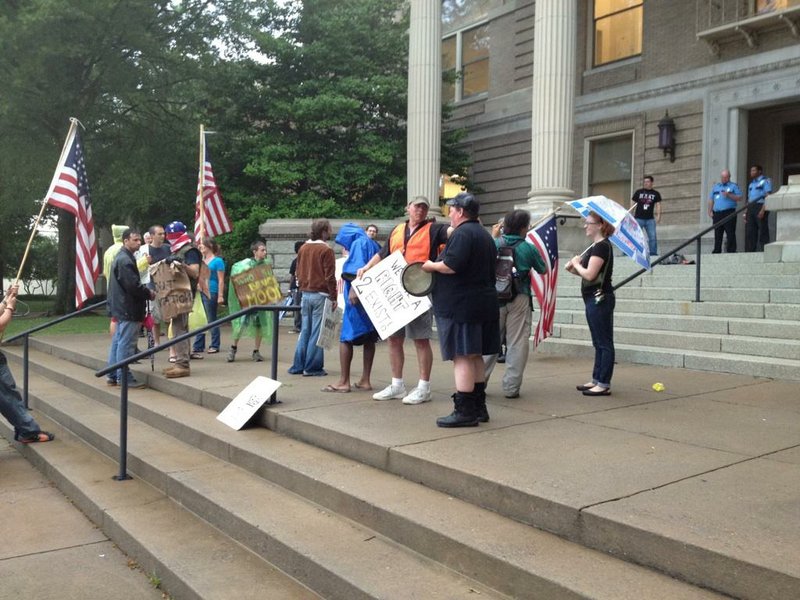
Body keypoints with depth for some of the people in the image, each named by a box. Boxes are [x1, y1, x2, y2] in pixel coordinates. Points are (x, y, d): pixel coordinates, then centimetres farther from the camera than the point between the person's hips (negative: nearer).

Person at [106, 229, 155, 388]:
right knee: (126, 343, -5)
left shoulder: (122, 257, 17)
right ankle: (123, 377, 0)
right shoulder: (125, 260, -17)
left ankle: (113, 375, 22)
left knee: (118, 341, 15)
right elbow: (133, 285, -22)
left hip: (121, 308, 11)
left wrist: (146, 291, 9)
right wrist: (149, 293, -9)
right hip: (128, 308, -11)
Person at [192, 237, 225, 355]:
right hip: (200, 292, 7)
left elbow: (221, 280, -11)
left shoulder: (218, 261, -6)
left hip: (211, 292, -7)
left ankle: (214, 346, 9)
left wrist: (220, 296, -15)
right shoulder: (201, 260, 15)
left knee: (211, 319, 0)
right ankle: (198, 346, 13)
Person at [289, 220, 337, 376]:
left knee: (304, 331, 13)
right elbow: (330, 277, -13)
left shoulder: (303, 248, 10)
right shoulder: (326, 250, -11)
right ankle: (312, 367, 2)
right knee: (317, 332, -1)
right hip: (321, 295, -7)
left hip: (305, 294, 7)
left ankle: (298, 365, 15)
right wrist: (333, 297, -7)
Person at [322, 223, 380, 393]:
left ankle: (344, 381, -6)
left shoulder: (358, 243, -4)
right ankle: (365, 380, 10)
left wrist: (353, 289, -26)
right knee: (369, 338, 8)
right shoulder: (372, 244, 21)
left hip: (359, 298, -9)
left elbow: (357, 268, -19)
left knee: (346, 338, -5)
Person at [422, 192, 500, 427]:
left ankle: (464, 411, -7)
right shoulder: (485, 235, 19)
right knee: (475, 356, 14)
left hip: (460, 305, -10)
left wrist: (431, 266, -5)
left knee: (462, 357, -8)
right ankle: (478, 407, 20)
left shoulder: (462, 233, -12)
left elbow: (451, 266, -24)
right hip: (484, 304, 10)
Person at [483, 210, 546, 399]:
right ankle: (511, 387, 6)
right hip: (519, 300, -2)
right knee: (517, 344, 5)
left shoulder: (495, 243, -1)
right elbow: (542, 269, 9)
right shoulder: (528, 248, -6)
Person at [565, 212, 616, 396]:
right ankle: (596, 380, 21)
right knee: (598, 343, 14)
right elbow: (586, 272, 16)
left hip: (600, 299, -10)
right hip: (593, 299, 10)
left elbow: (589, 274, -22)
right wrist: (574, 268, 0)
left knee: (604, 343, -5)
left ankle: (604, 385, -1)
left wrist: (576, 264, -6)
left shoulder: (602, 246, -15)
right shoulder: (595, 246, 15)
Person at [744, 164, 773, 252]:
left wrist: (763, 210, -21)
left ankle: (764, 251, -7)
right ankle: (749, 252, 3)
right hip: (751, 208, 7)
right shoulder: (751, 184, 23)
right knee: (749, 232, 2)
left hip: (760, 207, -7)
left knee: (763, 231, -7)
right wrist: (746, 213, 13)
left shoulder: (765, 181, 0)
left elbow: (768, 196, -10)